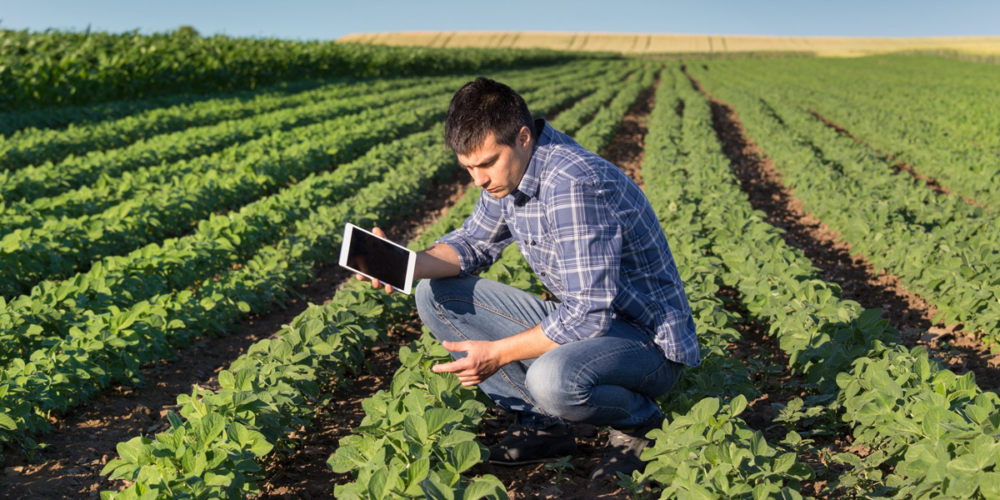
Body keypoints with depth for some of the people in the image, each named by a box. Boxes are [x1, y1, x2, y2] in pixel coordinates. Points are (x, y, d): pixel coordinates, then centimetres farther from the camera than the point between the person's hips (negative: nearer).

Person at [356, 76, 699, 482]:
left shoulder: (573, 185, -30)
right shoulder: (509, 170, -2)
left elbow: (588, 315, -31)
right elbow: (474, 242, 11)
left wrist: (497, 353, -24)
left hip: (649, 338, -8)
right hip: (582, 317, 9)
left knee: (552, 379, -41)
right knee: (435, 295, 1)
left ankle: (639, 419, -5)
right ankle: (544, 423, 1)